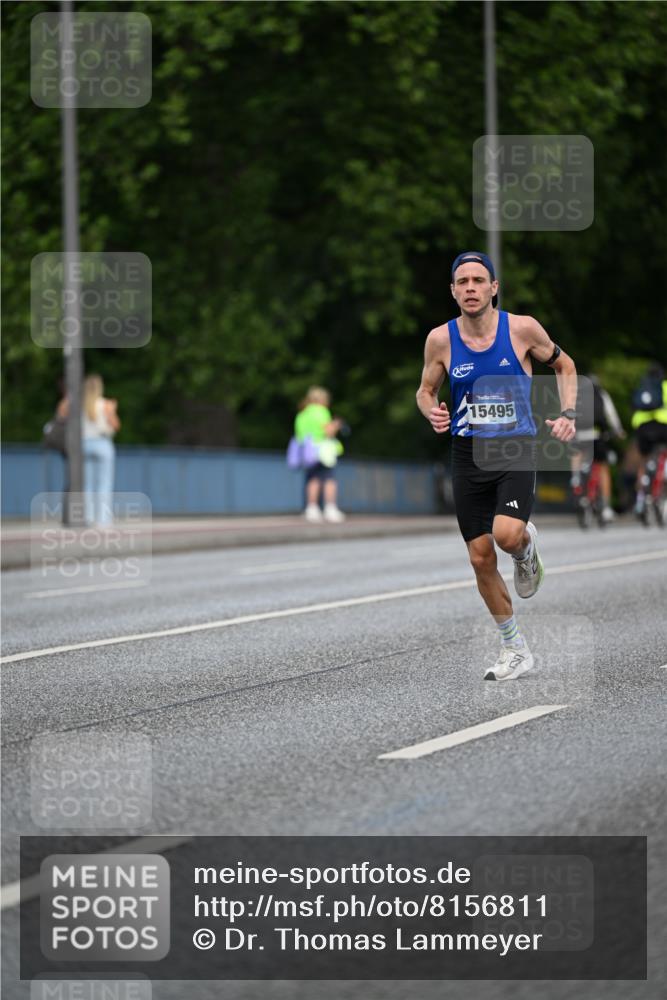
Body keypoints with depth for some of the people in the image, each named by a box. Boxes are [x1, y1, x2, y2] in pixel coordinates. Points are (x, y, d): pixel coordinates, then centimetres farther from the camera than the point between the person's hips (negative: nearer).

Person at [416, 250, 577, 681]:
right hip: (468, 454, 2)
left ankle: (527, 544, 13)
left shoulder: (522, 328, -6)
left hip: (516, 451, -2)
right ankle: (515, 650, 19)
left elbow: (564, 365, 11)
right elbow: (426, 390, 12)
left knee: (507, 534, -27)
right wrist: (432, 411, -10)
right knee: (481, 558, 3)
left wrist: (568, 414, -2)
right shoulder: (441, 339, -3)